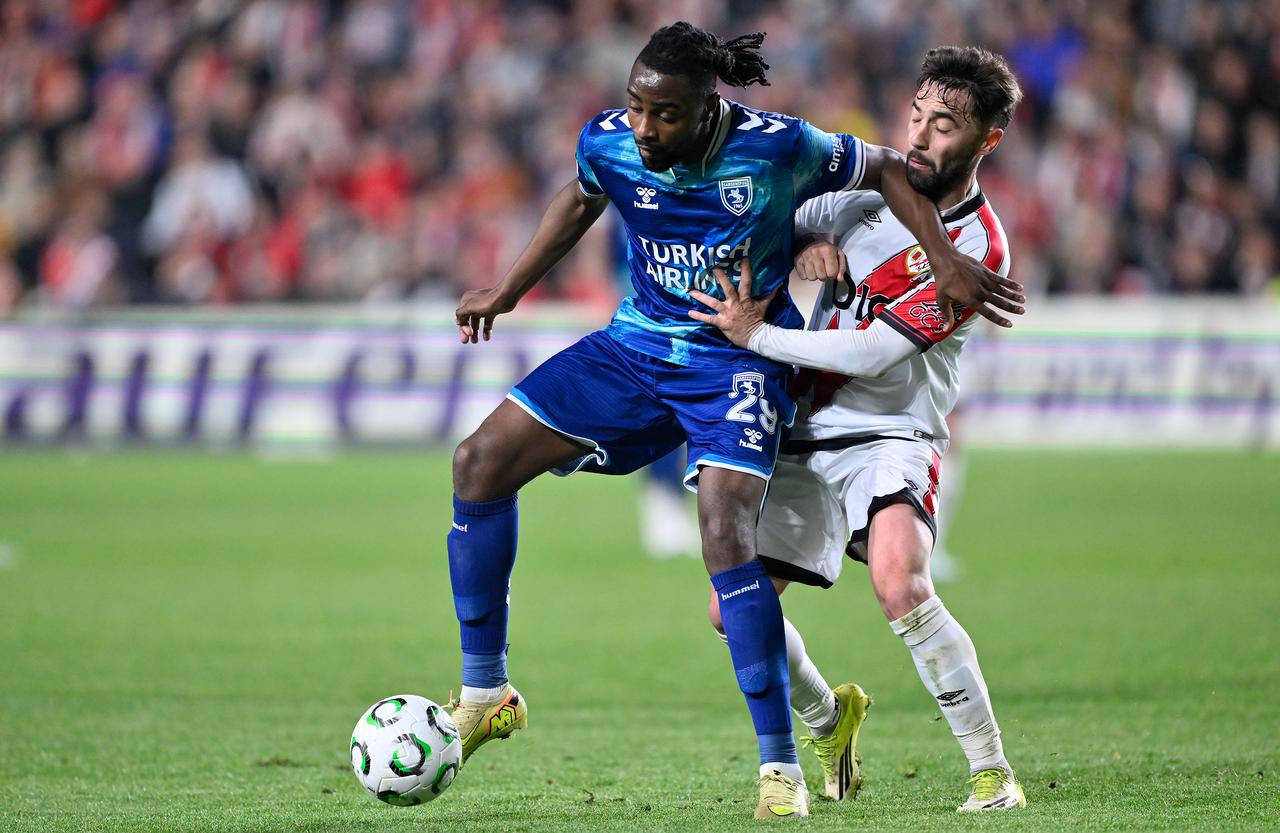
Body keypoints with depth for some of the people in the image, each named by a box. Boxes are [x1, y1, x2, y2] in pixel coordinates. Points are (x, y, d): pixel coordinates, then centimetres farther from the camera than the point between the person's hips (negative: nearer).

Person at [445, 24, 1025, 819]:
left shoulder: (777, 149, -23)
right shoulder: (608, 141, -11)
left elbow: (884, 169, -6)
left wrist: (946, 260, -13)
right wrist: (509, 291, 16)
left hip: (739, 360, -5)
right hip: (636, 344, 5)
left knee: (725, 535, -26)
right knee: (481, 462, -6)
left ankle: (780, 766, -16)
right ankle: (486, 694, 6)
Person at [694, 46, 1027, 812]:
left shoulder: (976, 247, -17)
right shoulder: (880, 184, 4)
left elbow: (872, 353, -21)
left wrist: (756, 334, -15)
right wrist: (805, 247, -5)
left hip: (889, 438, -6)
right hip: (805, 433, 6)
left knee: (901, 587, -32)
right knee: (734, 610, 4)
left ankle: (993, 771, -22)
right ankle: (829, 720, 34)